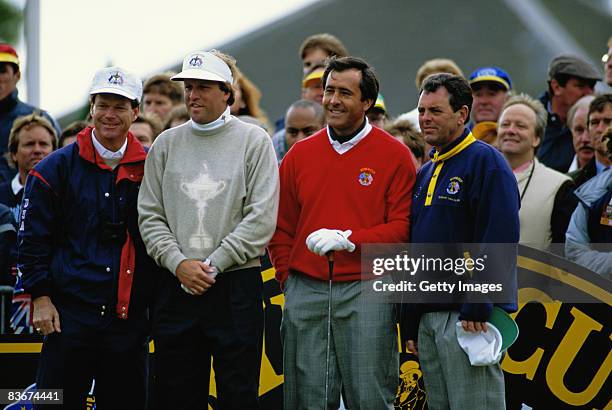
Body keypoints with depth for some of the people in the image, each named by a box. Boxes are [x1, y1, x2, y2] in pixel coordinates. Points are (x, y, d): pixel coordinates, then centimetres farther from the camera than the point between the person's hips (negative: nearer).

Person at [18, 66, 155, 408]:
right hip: (69, 312, -2)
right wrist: (40, 297, -6)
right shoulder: (57, 168, 2)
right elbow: (34, 238, 2)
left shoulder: (149, 169, 7)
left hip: (130, 314, 2)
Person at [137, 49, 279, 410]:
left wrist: (213, 264, -12)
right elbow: (150, 215, 7)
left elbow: (262, 218, -7)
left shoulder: (254, 141, 0)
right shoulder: (167, 144, 10)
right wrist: (177, 262, -9)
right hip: (176, 289, 3)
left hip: (236, 285, -3)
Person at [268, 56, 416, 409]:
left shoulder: (394, 155, 1)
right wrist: (289, 280, 8)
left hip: (366, 294, -3)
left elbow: (402, 227, -5)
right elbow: (281, 228, 17)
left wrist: (348, 239, -16)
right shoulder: (301, 154, 11)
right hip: (305, 293, 3)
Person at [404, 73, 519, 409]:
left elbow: (498, 239, -17)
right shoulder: (425, 173, 19)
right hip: (427, 315, 9)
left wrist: (477, 307, -22)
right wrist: (410, 322, 17)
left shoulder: (484, 161, -7)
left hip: (467, 315, -9)